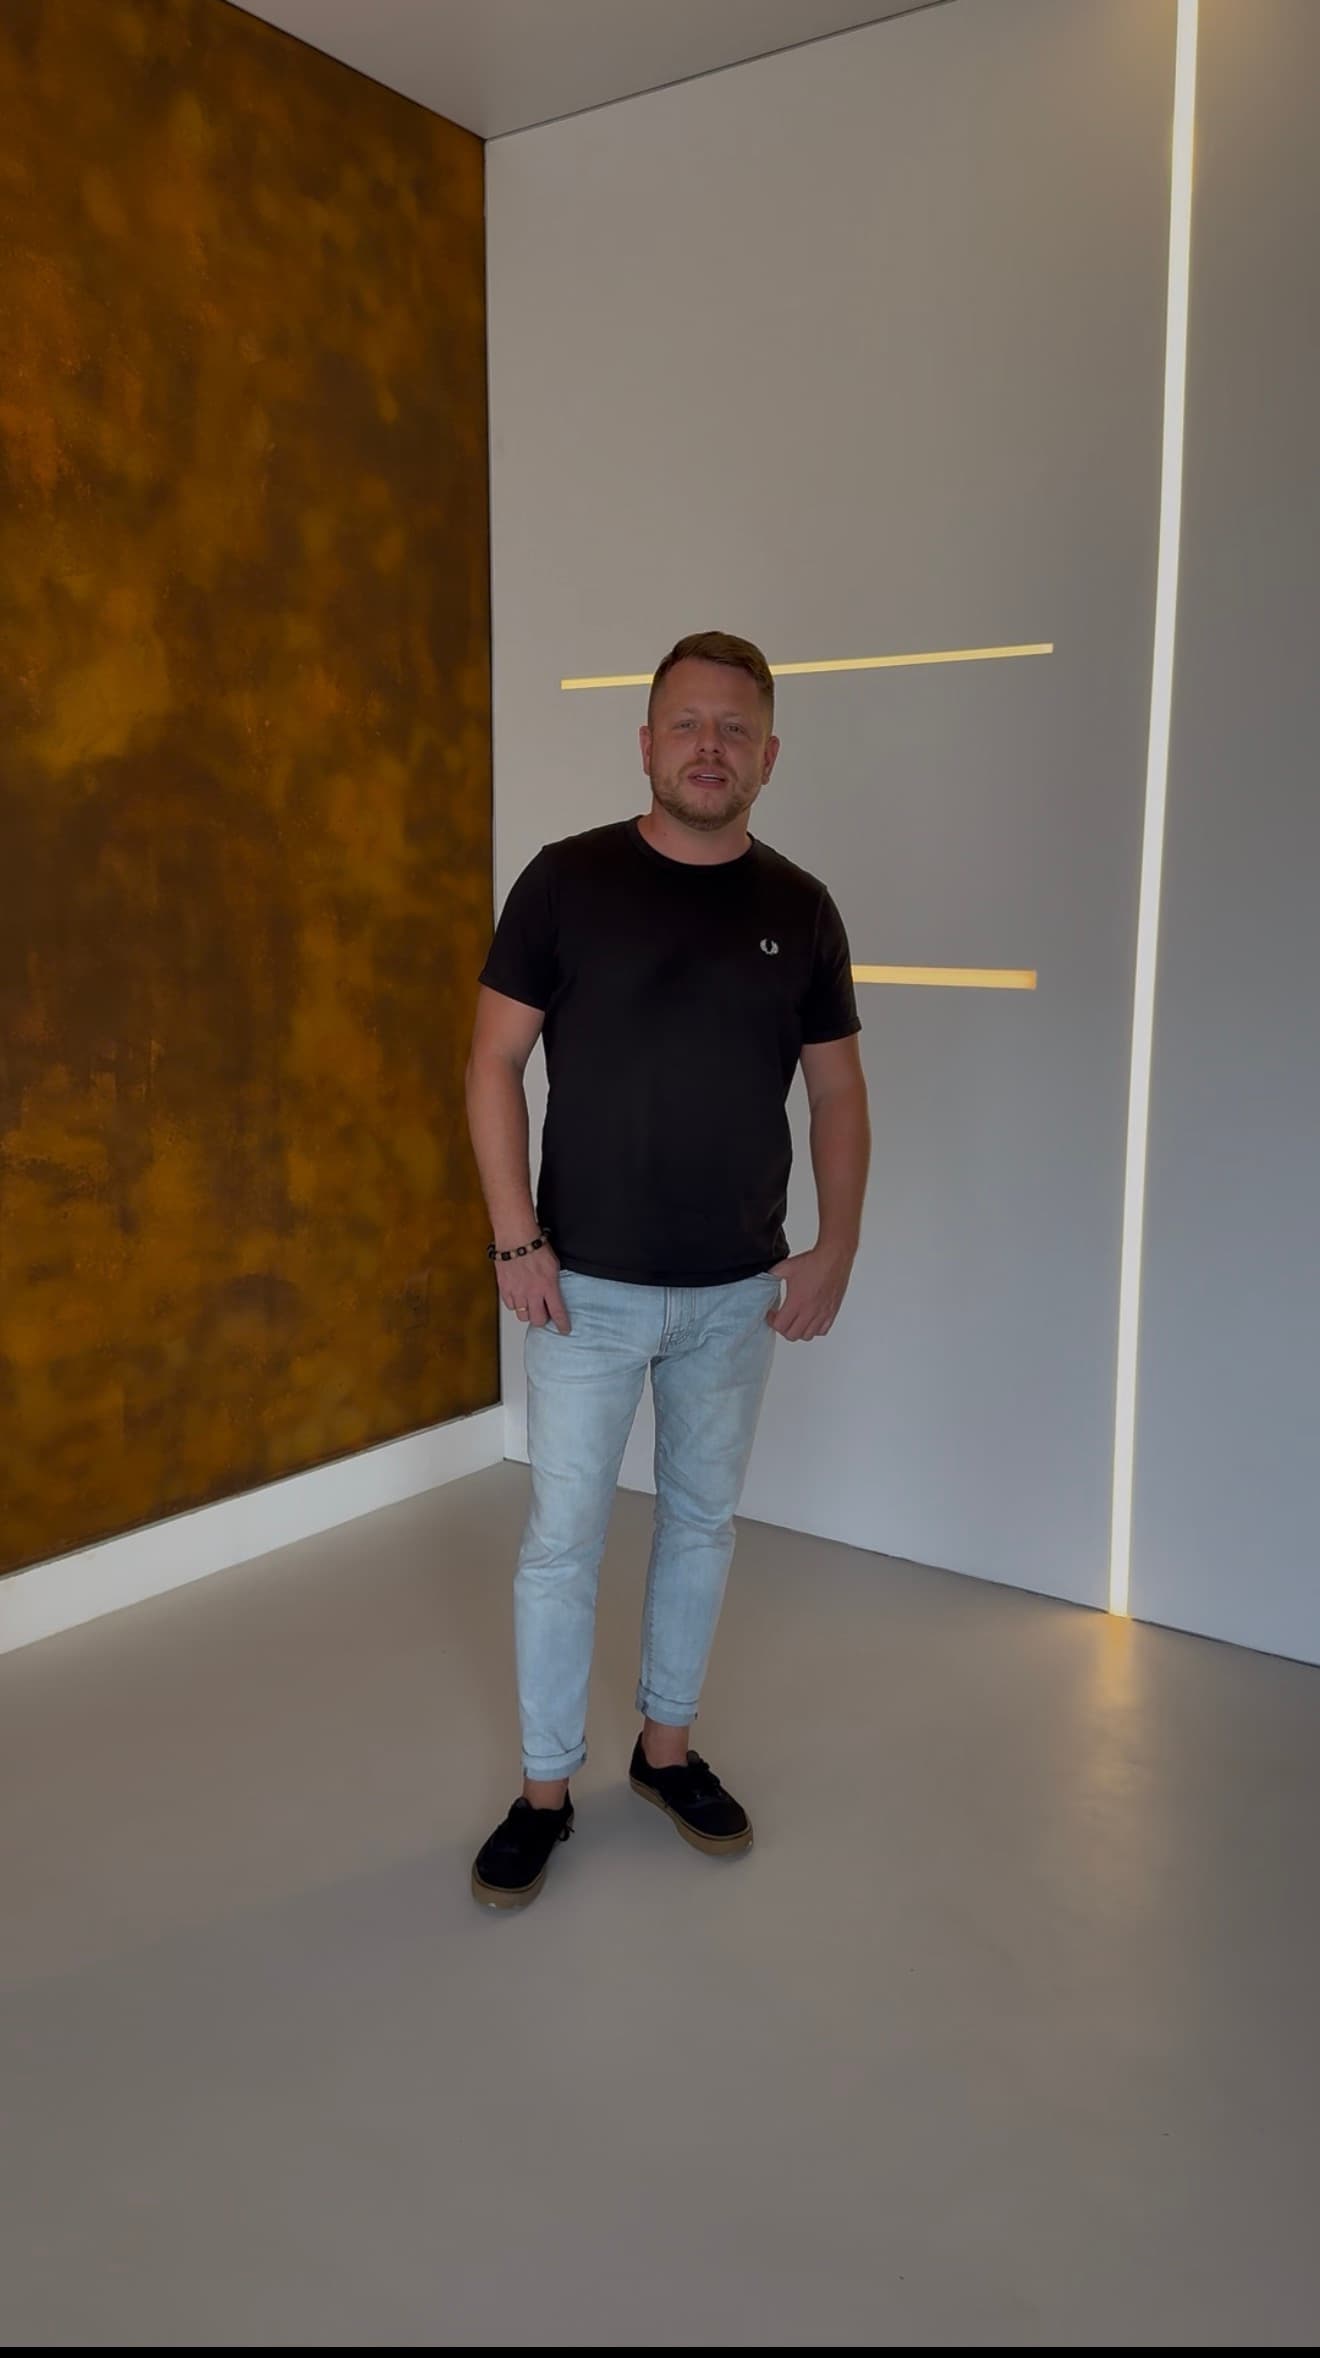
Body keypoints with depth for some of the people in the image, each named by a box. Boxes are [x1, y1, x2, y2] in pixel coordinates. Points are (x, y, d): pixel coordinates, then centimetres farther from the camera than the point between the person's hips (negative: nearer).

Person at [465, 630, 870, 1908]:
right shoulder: (567, 880, -6)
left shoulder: (799, 908, 1)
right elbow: (494, 1060, -5)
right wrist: (516, 1239, -12)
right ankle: (544, 1790, 24)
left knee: (702, 1522, 15)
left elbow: (837, 1090, 6)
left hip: (739, 1289, 3)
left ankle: (669, 1746, 36)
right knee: (562, 1539, 5)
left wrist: (835, 1250, -2)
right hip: (585, 1283, -2)